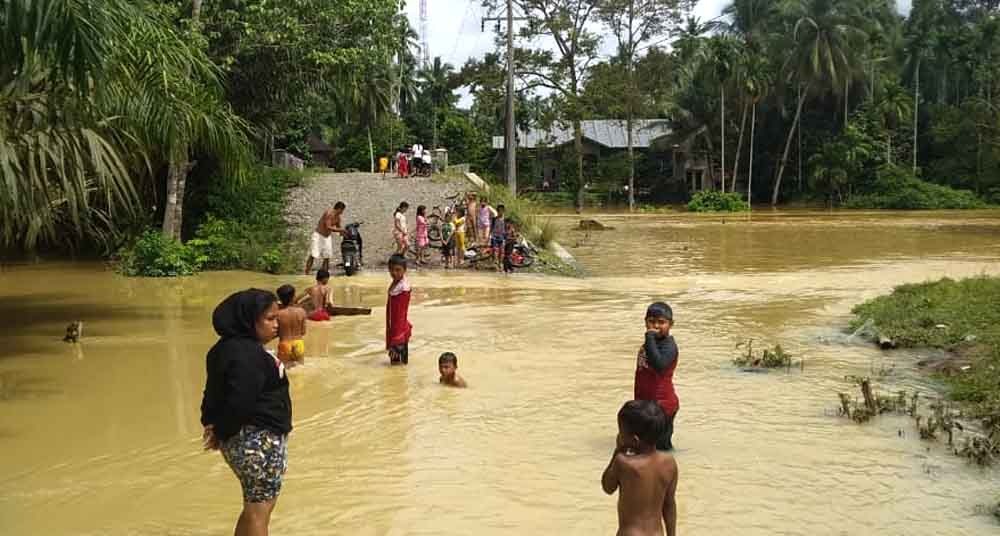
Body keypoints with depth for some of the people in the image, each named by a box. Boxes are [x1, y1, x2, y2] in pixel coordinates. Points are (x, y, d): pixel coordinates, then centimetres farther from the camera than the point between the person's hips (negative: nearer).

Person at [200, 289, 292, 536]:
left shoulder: (234, 346, 10)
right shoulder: (246, 354, -22)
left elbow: (218, 393, 10)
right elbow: (240, 403, -27)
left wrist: (214, 423, -1)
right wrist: (222, 433, -13)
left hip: (250, 438, 10)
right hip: (258, 440, -10)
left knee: (253, 508, 21)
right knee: (259, 511, 2)